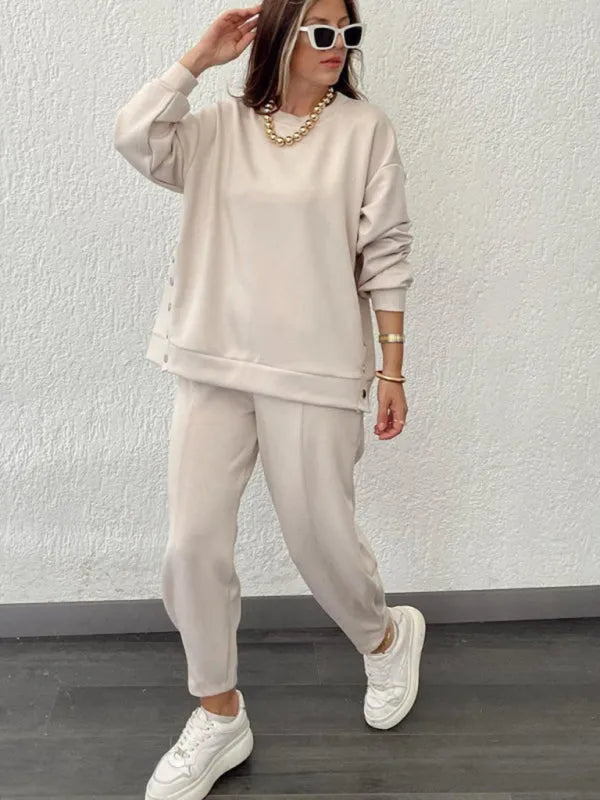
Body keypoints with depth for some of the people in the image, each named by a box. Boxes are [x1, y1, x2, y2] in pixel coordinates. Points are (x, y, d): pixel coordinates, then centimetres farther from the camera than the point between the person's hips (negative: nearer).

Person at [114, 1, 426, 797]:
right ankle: (219, 717, 21)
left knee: (320, 537, 5)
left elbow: (386, 257, -1)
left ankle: (387, 639, 40)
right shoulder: (221, 125, 8)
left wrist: (392, 371, -3)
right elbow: (136, 139, -7)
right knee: (193, 544, 0)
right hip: (213, 366, 3)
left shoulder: (365, 128, 1)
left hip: (315, 371, -3)